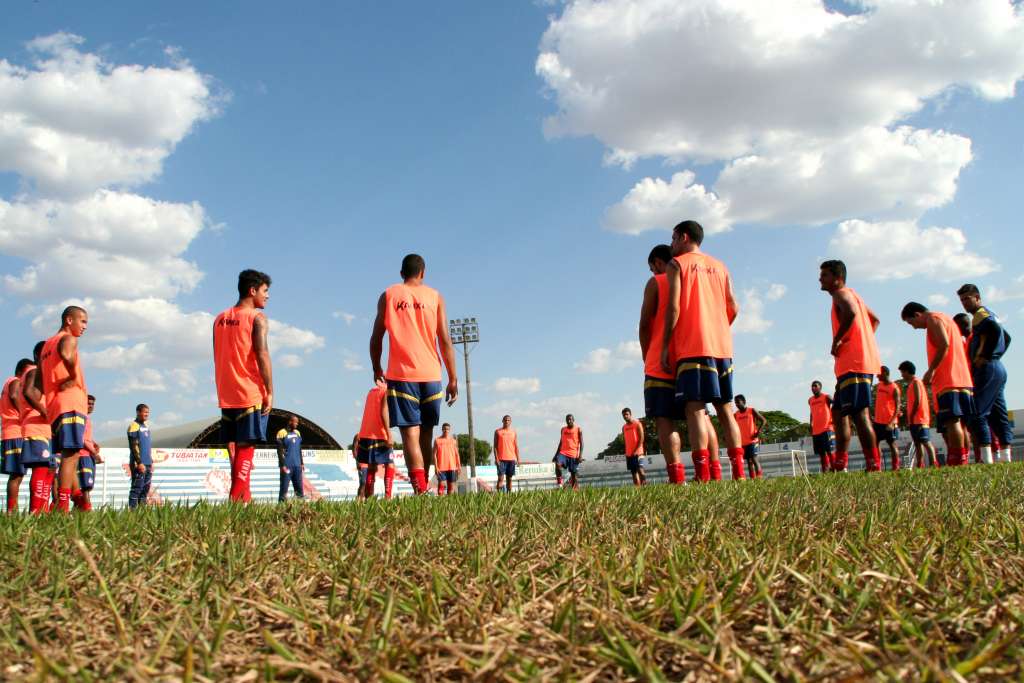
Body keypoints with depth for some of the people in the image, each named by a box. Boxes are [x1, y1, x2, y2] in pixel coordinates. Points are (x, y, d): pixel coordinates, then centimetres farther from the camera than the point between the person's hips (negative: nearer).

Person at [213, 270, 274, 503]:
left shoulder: (219, 319, 15)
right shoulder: (257, 318, -7)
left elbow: (217, 358, 16)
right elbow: (262, 355, -15)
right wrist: (270, 391, -13)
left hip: (227, 395, 6)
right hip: (251, 394, -6)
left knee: (234, 447, 9)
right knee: (246, 446, -6)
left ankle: (241, 496, 9)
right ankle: (239, 498, -10)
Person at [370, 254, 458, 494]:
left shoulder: (388, 295, 7)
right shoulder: (435, 297, 7)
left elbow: (376, 338, 5)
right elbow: (445, 341, 1)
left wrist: (377, 369, 20)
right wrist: (453, 379, 3)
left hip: (401, 375, -2)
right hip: (431, 375, 2)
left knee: (410, 433, -8)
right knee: (425, 434, 14)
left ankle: (420, 488, -24)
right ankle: (422, 486, 19)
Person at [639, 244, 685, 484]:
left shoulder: (655, 283, 2)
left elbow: (645, 325, -2)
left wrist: (647, 359, 8)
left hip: (661, 364, -5)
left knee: (664, 419, -8)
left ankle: (677, 476, -19)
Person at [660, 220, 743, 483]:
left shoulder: (677, 264, 3)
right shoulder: (719, 266, 19)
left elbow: (674, 307, -8)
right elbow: (734, 308, 12)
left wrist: (665, 347, -6)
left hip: (691, 348, -6)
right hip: (722, 346, 6)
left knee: (694, 408, -11)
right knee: (725, 408, 10)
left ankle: (703, 475, -21)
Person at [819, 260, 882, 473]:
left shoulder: (841, 294, -5)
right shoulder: (852, 295, 25)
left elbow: (851, 312, -28)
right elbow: (874, 319, 33)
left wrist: (837, 340, -20)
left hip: (854, 365, -11)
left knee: (859, 414, -14)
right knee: (839, 412, 13)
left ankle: (874, 465, -16)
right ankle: (841, 464, 14)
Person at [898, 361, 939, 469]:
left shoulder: (915, 382, -8)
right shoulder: (912, 383, 19)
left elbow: (917, 401, -16)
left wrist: (911, 416, -12)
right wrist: (909, 417, 14)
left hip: (919, 419, -10)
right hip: (915, 420, 10)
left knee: (926, 441, -13)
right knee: (918, 443, 8)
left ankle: (933, 463, -18)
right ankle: (920, 465, 9)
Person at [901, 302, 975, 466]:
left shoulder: (933, 318, -1)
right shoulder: (946, 319, 28)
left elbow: (944, 344, -16)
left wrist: (931, 370, -15)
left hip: (948, 380, -10)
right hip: (963, 379, 10)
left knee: (951, 420, -15)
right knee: (958, 422, 7)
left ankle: (958, 461, -21)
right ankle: (963, 461, 5)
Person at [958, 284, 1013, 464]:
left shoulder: (981, 314, -7)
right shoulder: (990, 314, 22)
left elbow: (995, 329, -26)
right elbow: (1006, 337, 30)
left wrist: (985, 356, -20)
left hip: (987, 368, -10)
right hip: (999, 368, 10)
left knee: (978, 413, -12)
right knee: (999, 414, 9)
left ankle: (987, 458, -17)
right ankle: (1005, 457, 9)